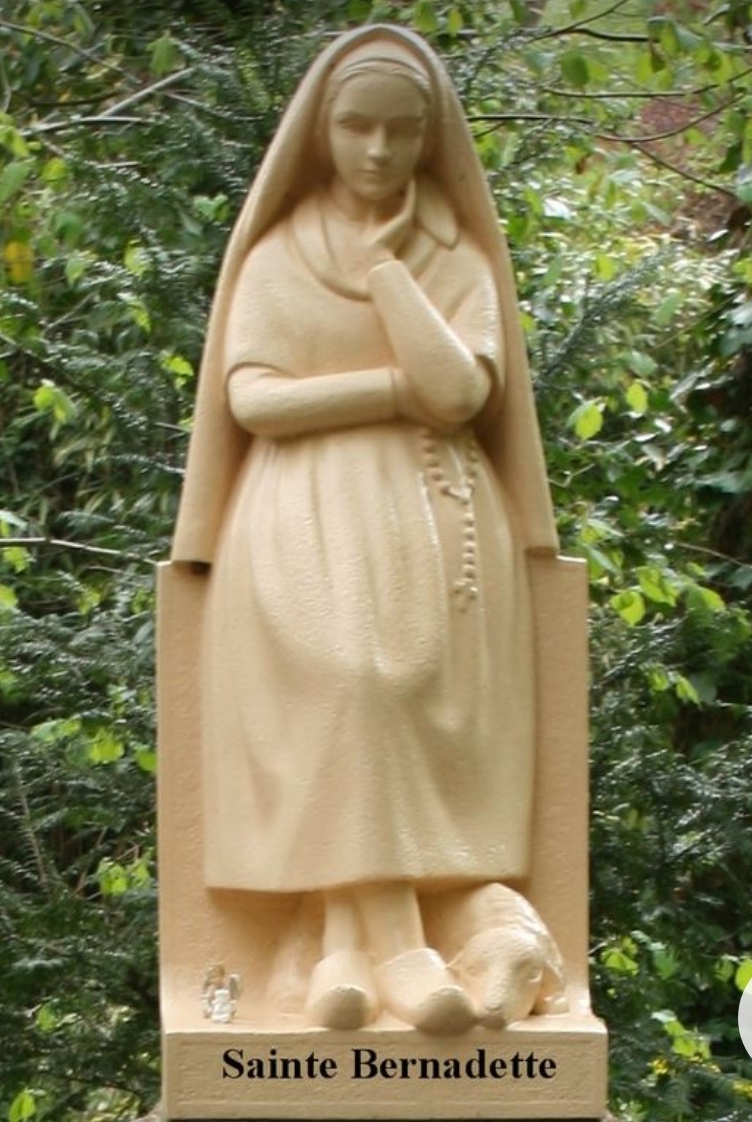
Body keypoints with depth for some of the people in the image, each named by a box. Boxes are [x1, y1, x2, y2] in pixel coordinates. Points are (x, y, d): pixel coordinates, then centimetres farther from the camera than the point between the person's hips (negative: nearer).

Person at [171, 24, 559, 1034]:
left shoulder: (459, 260, 12)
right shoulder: (275, 257, 13)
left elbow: (462, 394, -6)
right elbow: (250, 399, -2)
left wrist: (381, 264, -3)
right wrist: (403, 386, -6)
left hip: (434, 521, 1)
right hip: (310, 519, -1)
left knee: (374, 692, -25)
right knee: (342, 679, -29)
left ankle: (346, 944, -26)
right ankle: (394, 942, -32)